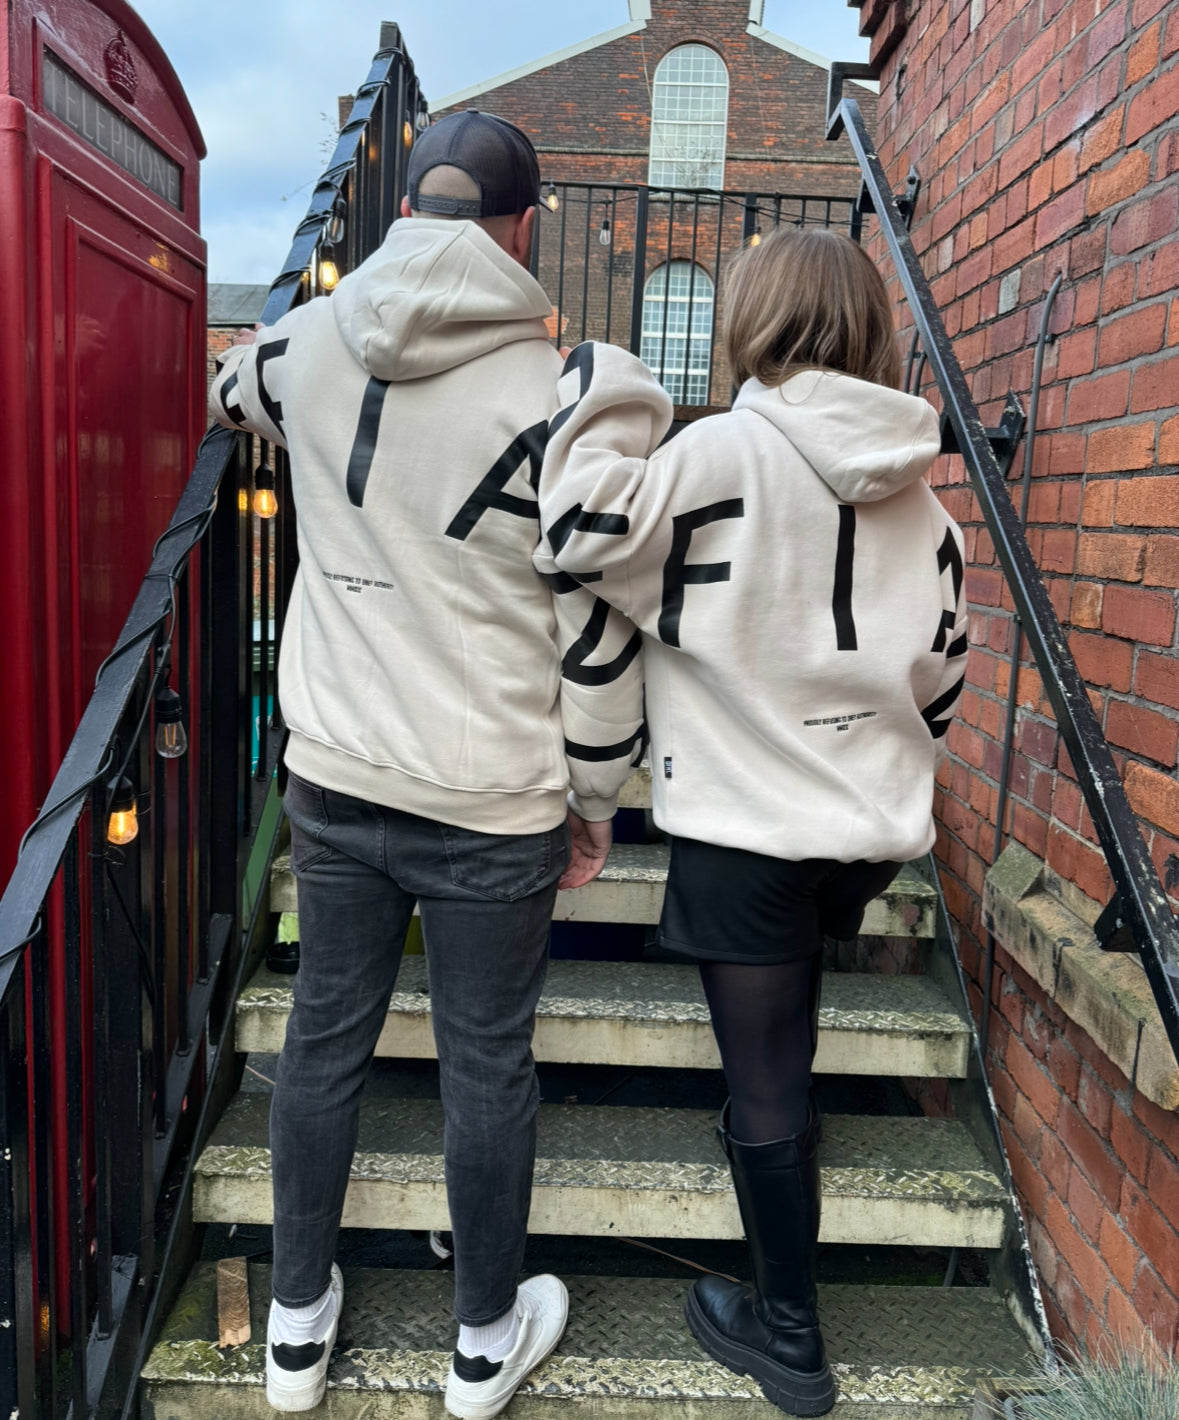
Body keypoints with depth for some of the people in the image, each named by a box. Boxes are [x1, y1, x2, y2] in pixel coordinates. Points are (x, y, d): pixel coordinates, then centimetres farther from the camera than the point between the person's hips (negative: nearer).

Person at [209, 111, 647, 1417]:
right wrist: (595, 796, 3)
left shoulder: (307, 342, 0)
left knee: (324, 1036, 19)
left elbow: (235, 390, 26)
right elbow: (597, 631, -10)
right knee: (487, 1067, 13)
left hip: (332, 776, 4)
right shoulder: (552, 393, -14)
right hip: (492, 804, -4)